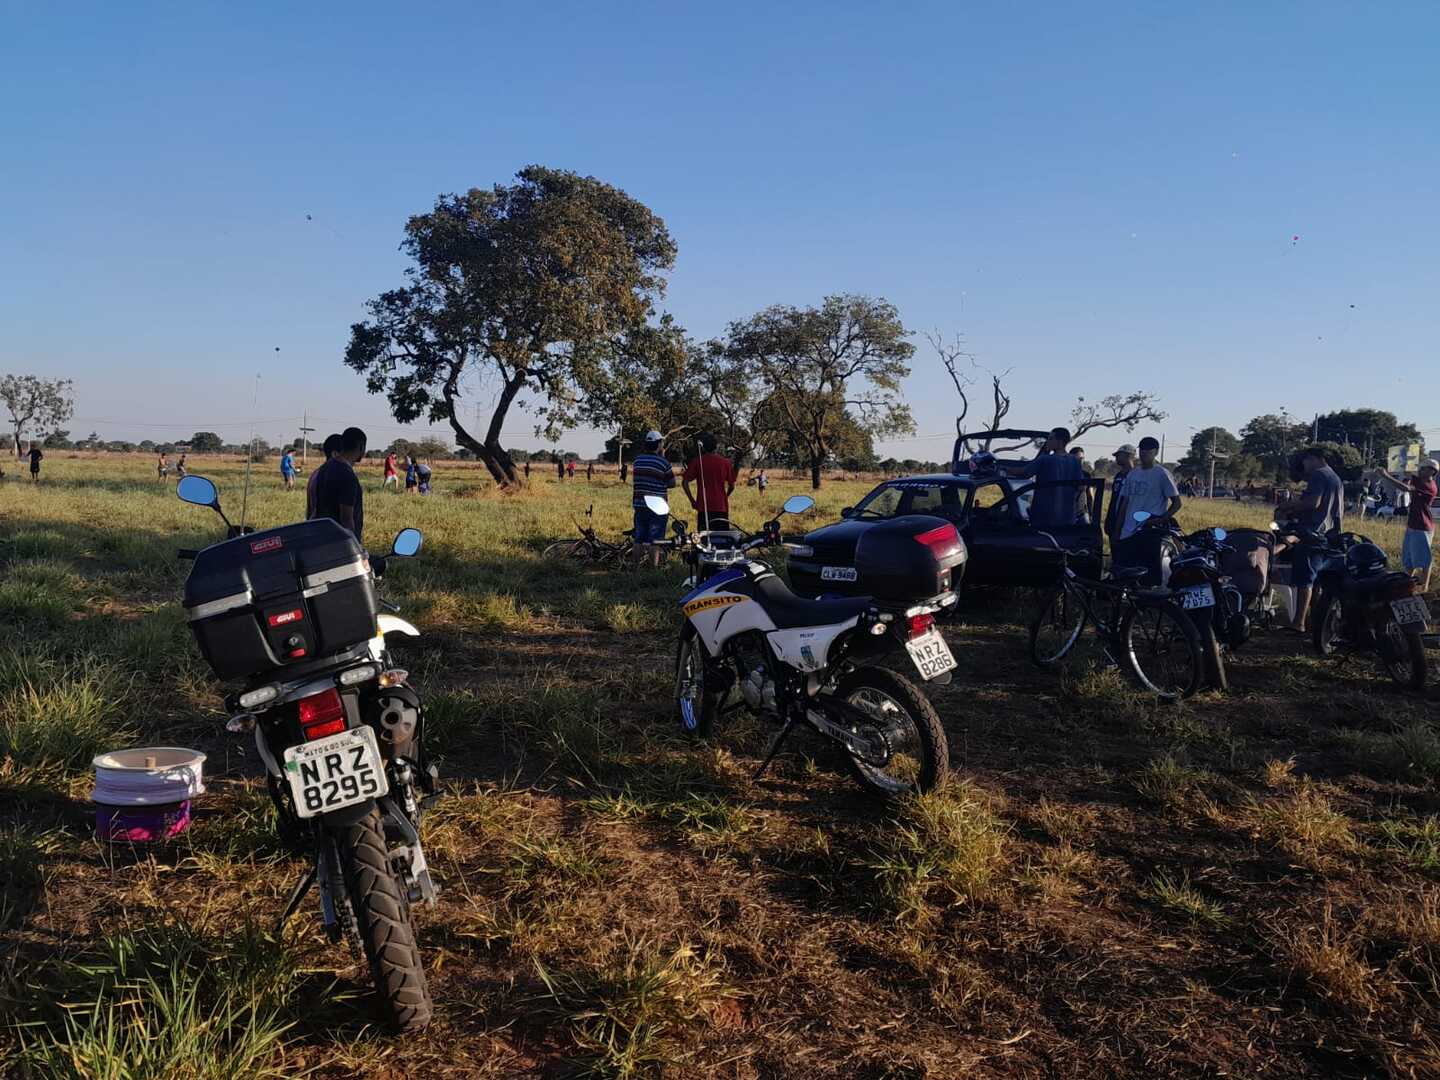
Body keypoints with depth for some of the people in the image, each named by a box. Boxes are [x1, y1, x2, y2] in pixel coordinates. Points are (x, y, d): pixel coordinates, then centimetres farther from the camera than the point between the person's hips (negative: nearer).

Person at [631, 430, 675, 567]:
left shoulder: (637, 460, 4)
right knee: (655, 540, 0)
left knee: (639, 538, 12)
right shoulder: (663, 462, -10)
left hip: (639, 504, 5)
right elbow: (672, 483, -5)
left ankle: (637, 564, 17)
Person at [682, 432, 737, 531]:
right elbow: (732, 485, 5)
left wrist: (692, 501, 2)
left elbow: (684, 482, -5)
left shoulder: (697, 462, -2)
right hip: (722, 507, 1)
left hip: (704, 507, -1)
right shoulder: (725, 462, 3)